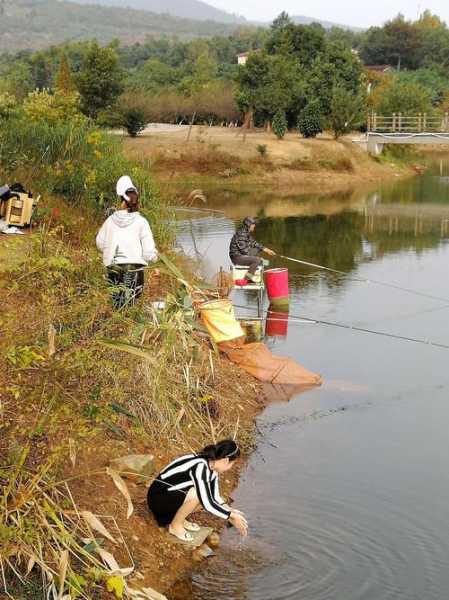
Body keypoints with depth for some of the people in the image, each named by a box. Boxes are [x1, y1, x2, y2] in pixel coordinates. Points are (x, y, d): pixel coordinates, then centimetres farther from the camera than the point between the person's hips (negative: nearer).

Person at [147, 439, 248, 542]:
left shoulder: (211, 467, 0)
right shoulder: (200, 467, -28)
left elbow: (214, 497, 8)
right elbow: (208, 505, -30)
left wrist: (231, 512, -3)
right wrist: (232, 515, -20)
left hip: (172, 493, 9)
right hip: (158, 498, -9)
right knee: (197, 494, -29)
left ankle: (177, 517, 9)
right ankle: (175, 525, -7)